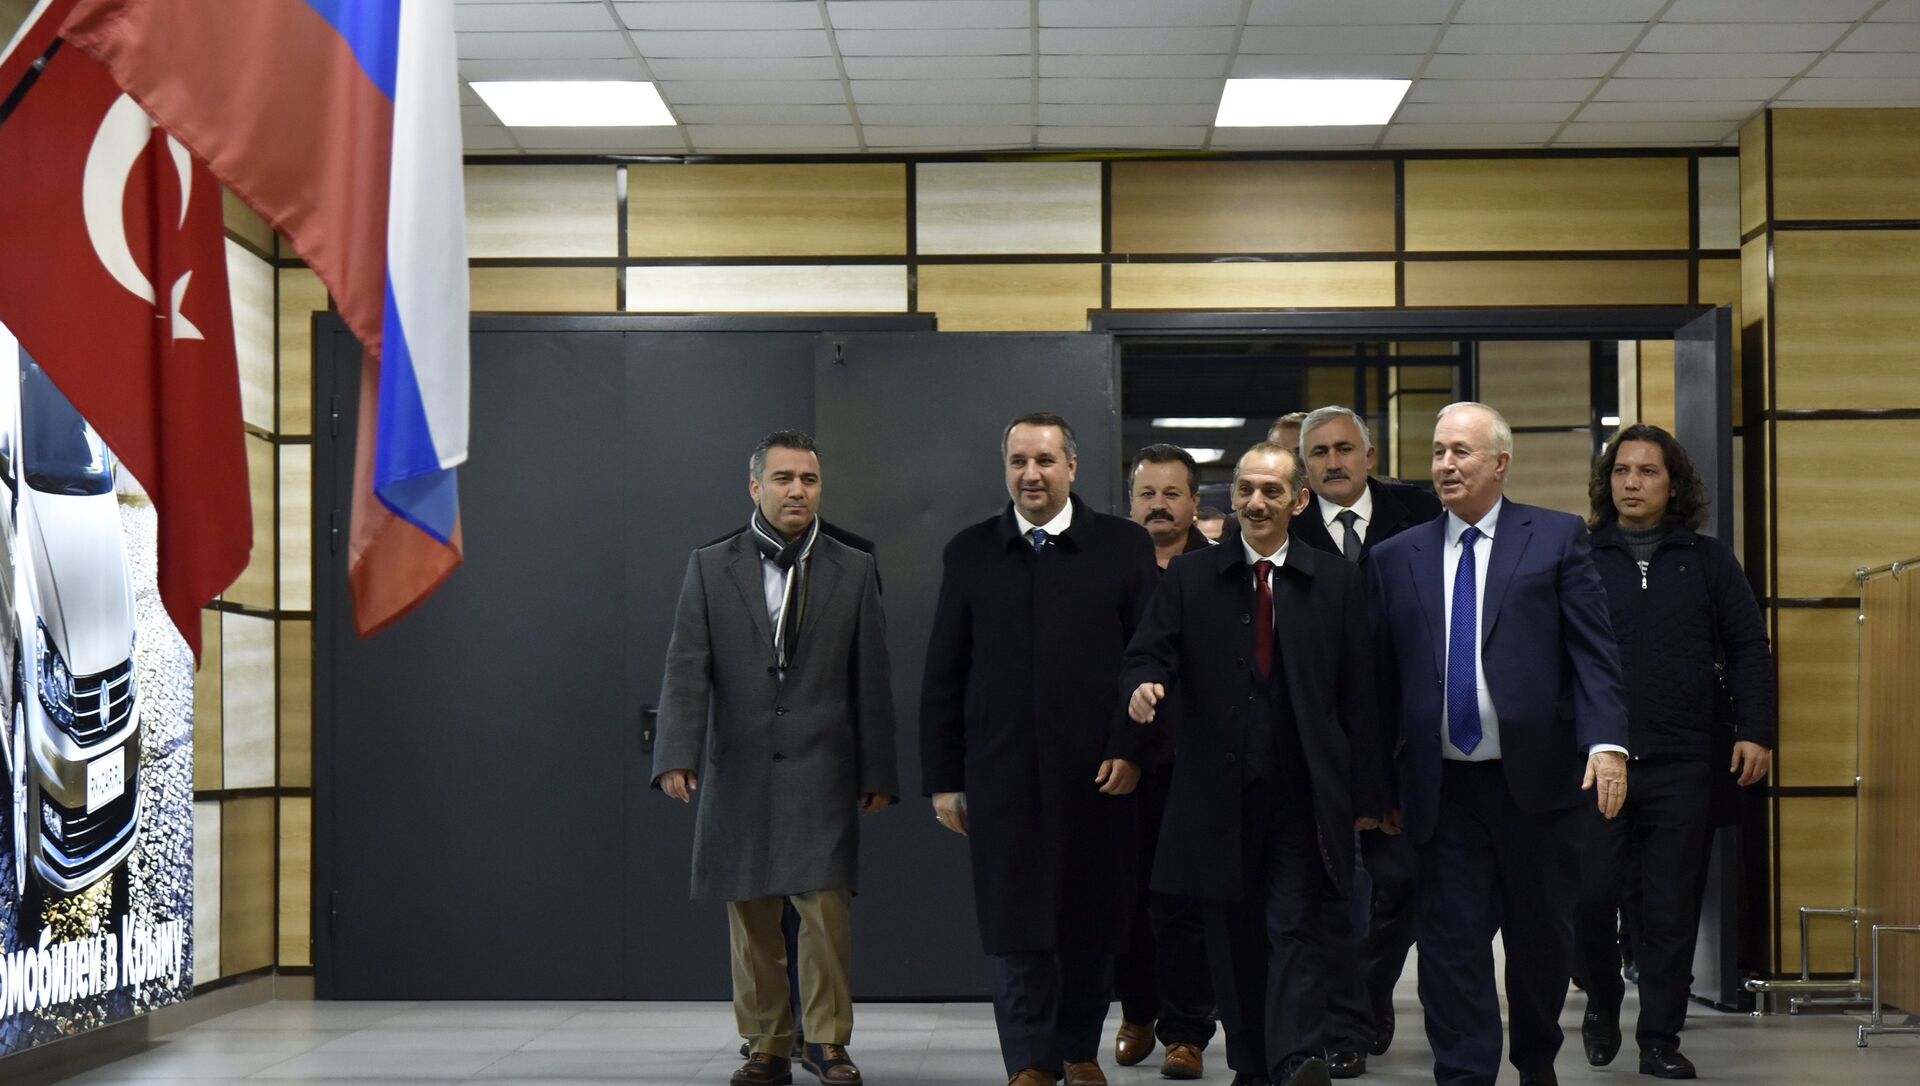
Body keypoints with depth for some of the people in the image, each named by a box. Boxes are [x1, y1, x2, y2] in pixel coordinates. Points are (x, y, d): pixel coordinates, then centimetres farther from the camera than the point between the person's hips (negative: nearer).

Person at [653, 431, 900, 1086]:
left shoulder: (853, 571, 6)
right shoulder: (709, 569, 6)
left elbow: (871, 679, 5)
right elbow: (687, 670, -1)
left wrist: (878, 772, 3)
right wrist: (676, 755, -13)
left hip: (822, 771, -1)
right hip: (739, 771, 1)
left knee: (826, 909, -8)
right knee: (751, 919, 5)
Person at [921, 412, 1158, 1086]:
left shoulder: (1124, 547, 4)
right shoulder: (969, 553, 8)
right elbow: (943, 676, 8)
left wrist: (1131, 749, -7)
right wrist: (943, 778, 4)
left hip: (1095, 773, -1)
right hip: (1000, 774, 1)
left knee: (1091, 925, 7)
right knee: (1012, 928, 0)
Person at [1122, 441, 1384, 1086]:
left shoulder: (1336, 583, 6)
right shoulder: (1189, 579, 8)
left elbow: (1359, 695, 5)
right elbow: (1149, 655, 1)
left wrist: (1366, 794, 2)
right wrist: (1144, 686, -24)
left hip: (1305, 794, -2)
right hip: (1221, 792, 2)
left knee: (1298, 931, -10)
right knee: (1237, 935, 9)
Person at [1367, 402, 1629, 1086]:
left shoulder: (1557, 539, 4)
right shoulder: (1396, 558, 10)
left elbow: (1592, 650, -2)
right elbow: (1381, 676, 9)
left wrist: (1606, 742, -15)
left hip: (1535, 776, -1)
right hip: (1441, 786, 1)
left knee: (1542, 938, 10)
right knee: (1450, 944, -1)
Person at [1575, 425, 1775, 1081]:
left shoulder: (1708, 561, 10)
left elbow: (1748, 647, 10)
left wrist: (1755, 731, 1)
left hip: (1682, 765, 1)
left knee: (1672, 909, 2)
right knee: (1588, 891, -6)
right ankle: (1602, 998, 21)